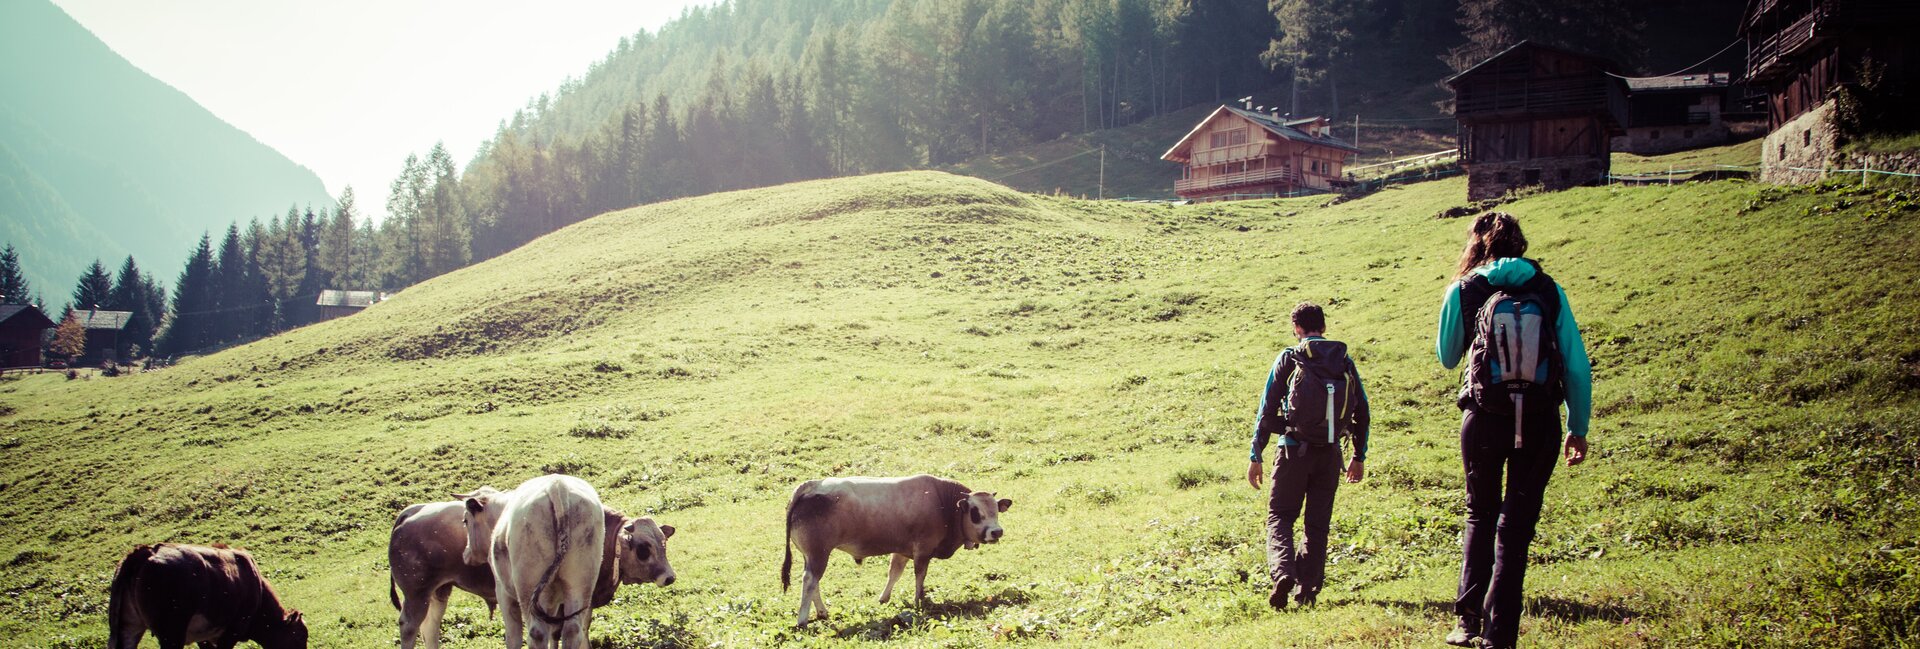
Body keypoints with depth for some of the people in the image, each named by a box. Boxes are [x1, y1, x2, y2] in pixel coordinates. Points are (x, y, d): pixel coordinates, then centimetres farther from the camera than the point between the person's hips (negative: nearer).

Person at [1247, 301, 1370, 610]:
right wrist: (1359, 457, 17)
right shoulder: (1345, 362, 6)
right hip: (1330, 454, 3)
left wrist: (1255, 457, 0)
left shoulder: (1288, 359, -3)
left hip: (1294, 450, -2)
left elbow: (1267, 410, -5)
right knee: (1318, 523, 12)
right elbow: (1362, 413, 8)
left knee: (1280, 516, 6)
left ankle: (1282, 572, -18)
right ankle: (1307, 588, 9)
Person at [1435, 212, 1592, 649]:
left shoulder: (1464, 290, 1)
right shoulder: (1549, 291, 3)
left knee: (1480, 515, 19)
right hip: (1540, 421, 0)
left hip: (1484, 419, 0)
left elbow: (1447, 357, 14)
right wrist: (1578, 427, 8)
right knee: (1516, 524, 7)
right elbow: (1577, 365, 1)